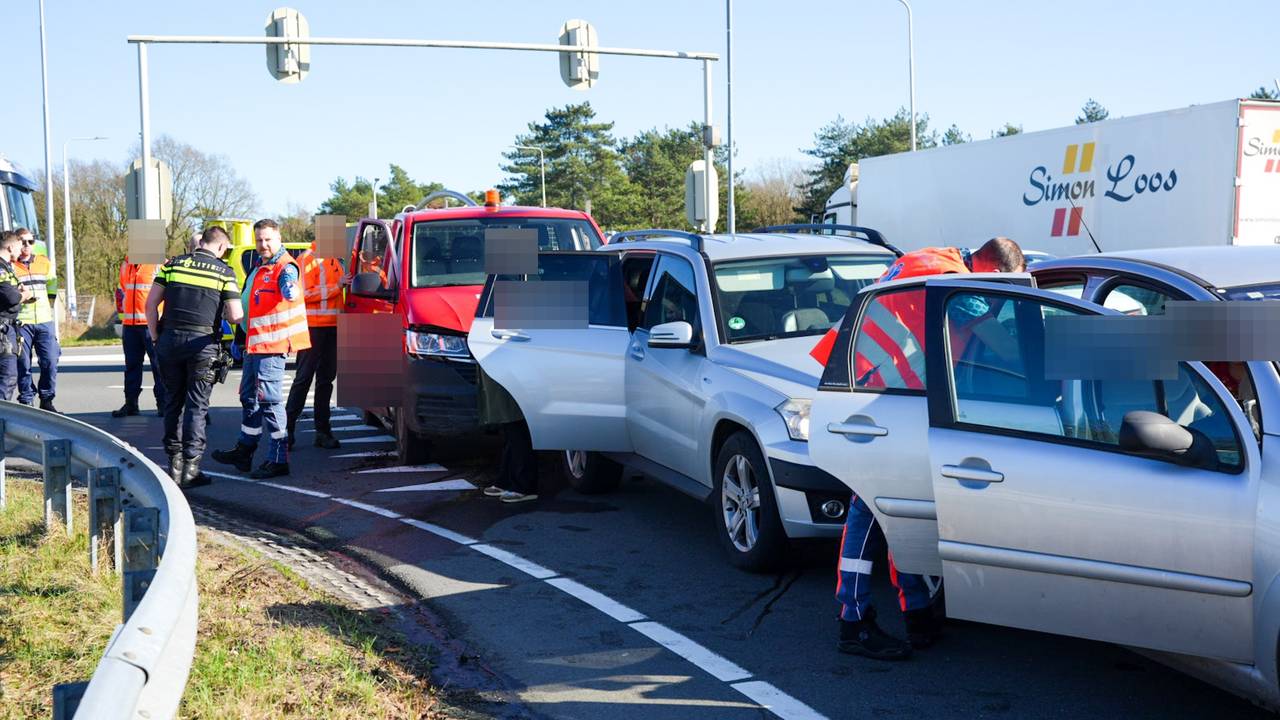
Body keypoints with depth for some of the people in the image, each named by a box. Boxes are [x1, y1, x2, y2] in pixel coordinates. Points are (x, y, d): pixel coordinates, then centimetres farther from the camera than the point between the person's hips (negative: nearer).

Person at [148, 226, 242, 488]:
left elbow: (151, 304, 5)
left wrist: (155, 337, 12)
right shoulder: (223, 271, -1)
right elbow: (235, 316, -6)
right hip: (202, 342, -3)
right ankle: (190, 468, 0)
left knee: (173, 402, 14)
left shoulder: (173, 264, 8)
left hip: (170, 338, 3)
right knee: (197, 405, 2)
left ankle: (174, 463, 18)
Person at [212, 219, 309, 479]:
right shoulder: (260, 269, 18)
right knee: (249, 398, 18)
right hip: (255, 344, 10)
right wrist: (243, 337, 31)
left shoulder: (286, 267, -13)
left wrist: (290, 290, -59)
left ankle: (279, 459, -4)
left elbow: (289, 292, -36)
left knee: (269, 400, -9)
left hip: (272, 344, -10)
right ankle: (244, 451, 31)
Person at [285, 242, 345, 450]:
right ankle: (287, 429, -2)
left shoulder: (334, 261, 18)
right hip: (313, 326, -8)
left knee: (326, 378, 9)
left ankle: (322, 431, 14)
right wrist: (336, 286, -17)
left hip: (332, 325, 8)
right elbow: (305, 293, -15)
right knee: (304, 378, -7)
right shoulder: (308, 259, -7)